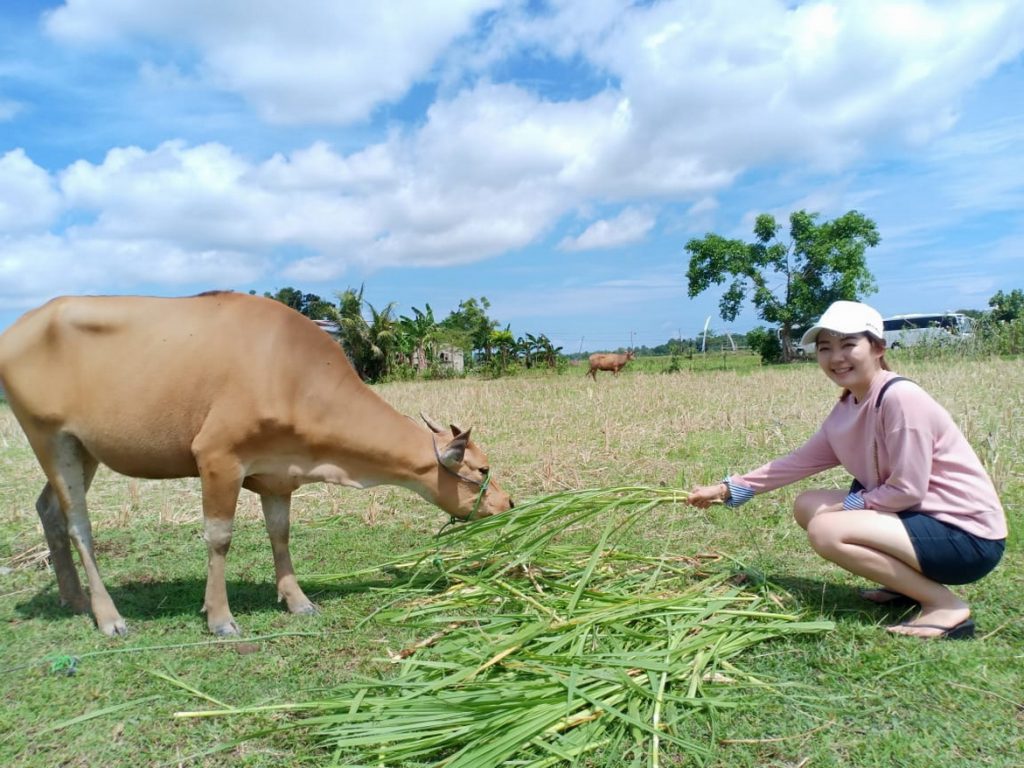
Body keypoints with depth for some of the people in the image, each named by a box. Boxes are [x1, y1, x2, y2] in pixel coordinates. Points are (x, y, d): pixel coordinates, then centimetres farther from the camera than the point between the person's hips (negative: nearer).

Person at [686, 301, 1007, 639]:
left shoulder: (900, 397, -22)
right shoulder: (848, 407, 4)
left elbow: (907, 491, -21)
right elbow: (800, 460, 8)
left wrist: (844, 505, -11)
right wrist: (728, 489, 7)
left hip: (968, 535, -9)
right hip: (921, 517, 9)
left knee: (826, 530, -23)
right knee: (807, 506, 6)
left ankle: (945, 605, -9)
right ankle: (908, 582, 11)